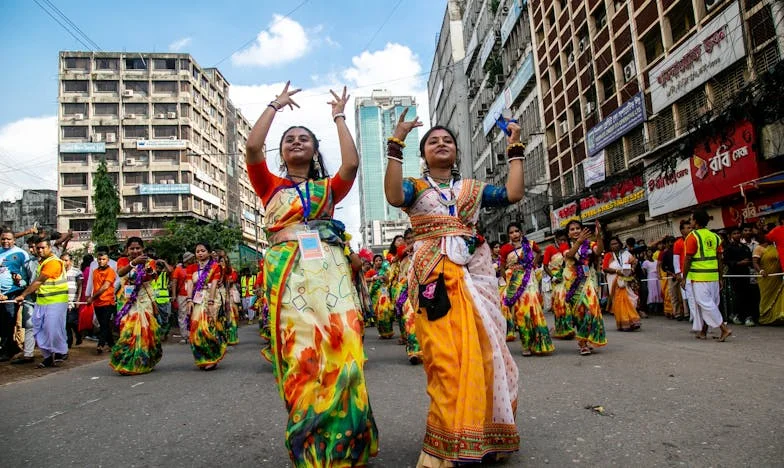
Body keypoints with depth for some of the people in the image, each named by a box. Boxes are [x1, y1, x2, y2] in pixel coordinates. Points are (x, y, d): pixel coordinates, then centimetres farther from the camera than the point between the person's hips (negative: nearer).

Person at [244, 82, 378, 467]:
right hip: (288, 271, 0)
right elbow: (252, 148, 3)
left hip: (330, 269, 1)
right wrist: (276, 105, 15)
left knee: (339, 345, -10)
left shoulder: (329, 187, 20)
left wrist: (338, 117, 14)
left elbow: (351, 164, 1)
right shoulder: (271, 186, 19)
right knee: (300, 350, -7)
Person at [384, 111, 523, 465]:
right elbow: (394, 196, -12)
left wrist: (515, 150, 10)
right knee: (445, 356, -10)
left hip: (475, 272, 3)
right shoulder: (415, 186, 11)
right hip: (433, 275, -3)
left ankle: (481, 434, 20)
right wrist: (396, 144, -13)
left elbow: (513, 194, 7)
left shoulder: (473, 187, 20)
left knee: (480, 350, 2)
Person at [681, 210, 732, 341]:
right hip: (713, 276, 7)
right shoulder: (715, 237, 10)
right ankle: (703, 331, 19)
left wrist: (684, 278, -6)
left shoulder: (693, 236, -9)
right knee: (709, 304, 12)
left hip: (698, 277, -7)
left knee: (705, 304, -2)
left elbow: (688, 259, -12)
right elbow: (719, 259, 11)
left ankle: (724, 329, -7)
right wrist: (720, 277, 17)